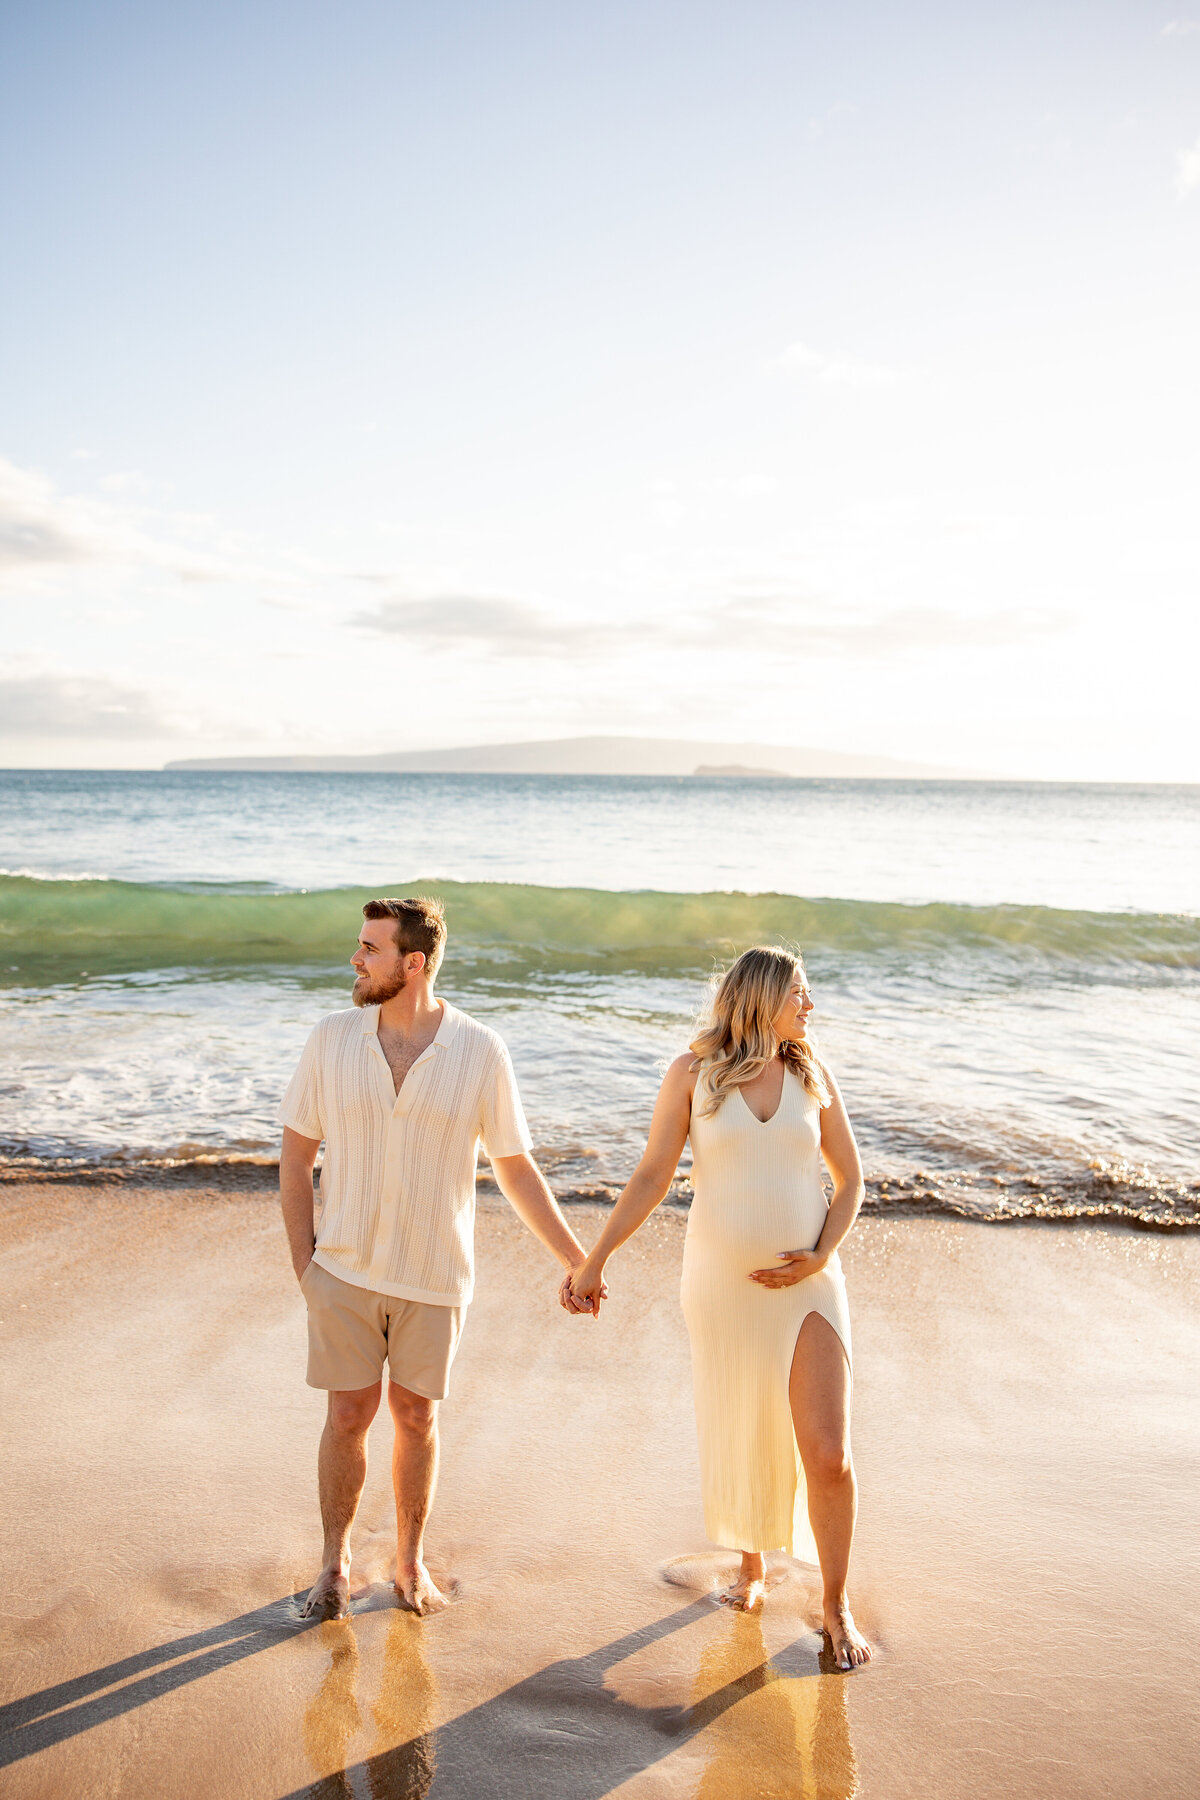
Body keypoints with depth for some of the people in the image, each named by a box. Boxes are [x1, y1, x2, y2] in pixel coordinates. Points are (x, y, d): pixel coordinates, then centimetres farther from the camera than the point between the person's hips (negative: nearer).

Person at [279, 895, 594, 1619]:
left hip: (434, 1274, -1)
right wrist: (302, 1257, -2)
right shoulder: (333, 1039, -7)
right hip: (346, 1267, 1)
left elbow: (516, 1167, -3)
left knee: (415, 1416, 12)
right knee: (348, 1416, 7)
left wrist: (576, 1259, -2)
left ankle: (412, 1562, 32)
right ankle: (336, 1566, 28)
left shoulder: (481, 1051, -11)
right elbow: (297, 1151, 3)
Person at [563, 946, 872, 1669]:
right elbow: (652, 1178, -1)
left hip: (807, 1287, 1)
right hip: (722, 1284, 0)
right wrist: (595, 1260, -3)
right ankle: (752, 1566, 42)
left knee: (828, 1454, -5)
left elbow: (851, 1178, 6)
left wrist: (821, 1256, -9)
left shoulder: (813, 1076, 1)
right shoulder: (693, 1073, -5)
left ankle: (836, 1606, 18)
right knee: (740, 1441, 14)